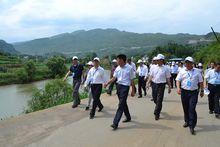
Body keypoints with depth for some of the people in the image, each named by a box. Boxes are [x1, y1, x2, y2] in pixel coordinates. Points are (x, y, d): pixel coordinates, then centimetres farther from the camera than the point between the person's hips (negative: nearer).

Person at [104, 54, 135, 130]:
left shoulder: (129, 68, -10)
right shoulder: (117, 68, 5)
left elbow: (132, 80, -6)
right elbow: (114, 78, 9)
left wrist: (133, 90, -4)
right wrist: (107, 83, -5)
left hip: (125, 87, -6)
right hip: (118, 86, 7)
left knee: (121, 105, -8)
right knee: (123, 103, 18)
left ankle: (115, 123, -8)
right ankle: (128, 117, 37)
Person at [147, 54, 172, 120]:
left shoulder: (165, 68, -3)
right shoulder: (154, 67, 6)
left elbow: (168, 79, -1)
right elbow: (151, 76, 9)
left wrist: (169, 87, -1)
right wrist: (148, 83, -3)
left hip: (161, 85, -4)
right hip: (154, 84, 4)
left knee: (159, 100, -3)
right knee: (155, 99, 14)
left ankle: (156, 114, 8)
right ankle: (159, 108, 44)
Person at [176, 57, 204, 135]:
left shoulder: (197, 72, 4)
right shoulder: (182, 71, 4)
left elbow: (201, 82, 10)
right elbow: (178, 80, 0)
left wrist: (202, 91, 11)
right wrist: (178, 88, -16)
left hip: (193, 92, -2)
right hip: (184, 91, 2)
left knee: (192, 109, -8)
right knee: (185, 108, 12)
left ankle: (192, 126, -2)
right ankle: (187, 121, 33)